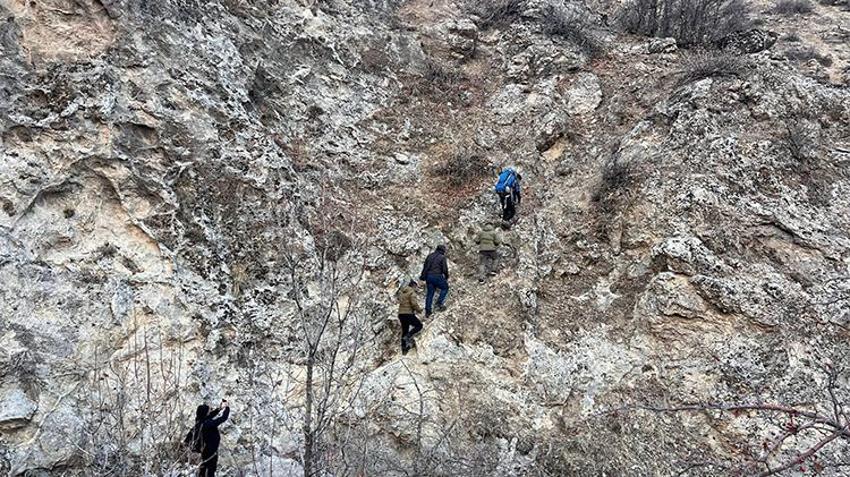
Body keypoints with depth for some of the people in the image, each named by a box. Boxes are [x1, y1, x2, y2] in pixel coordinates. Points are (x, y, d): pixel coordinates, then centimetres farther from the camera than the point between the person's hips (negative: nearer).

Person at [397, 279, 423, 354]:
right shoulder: (412, 292, -9)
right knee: (419, 325, 6)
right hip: (408, 314, -8)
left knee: (404, 331, 15)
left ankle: (404, 348, 16)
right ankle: (408, 336, -12)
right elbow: (414, 303, -19)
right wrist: (419, 309, 0)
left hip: (401, 314, 8)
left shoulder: (401, 292, 15)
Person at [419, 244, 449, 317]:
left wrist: (423, 276, 22)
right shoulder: (442, 257, -6)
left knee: (430, 293, 10)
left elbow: (425, 267, 15)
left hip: (428, 276, 6)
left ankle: (427, 311, 9)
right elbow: (445, 269, -8)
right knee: (445, 288, 16)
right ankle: (439, 303, 3)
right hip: (437, 276, -6)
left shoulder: (430, 256, 12)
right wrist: (446, 276, 9)